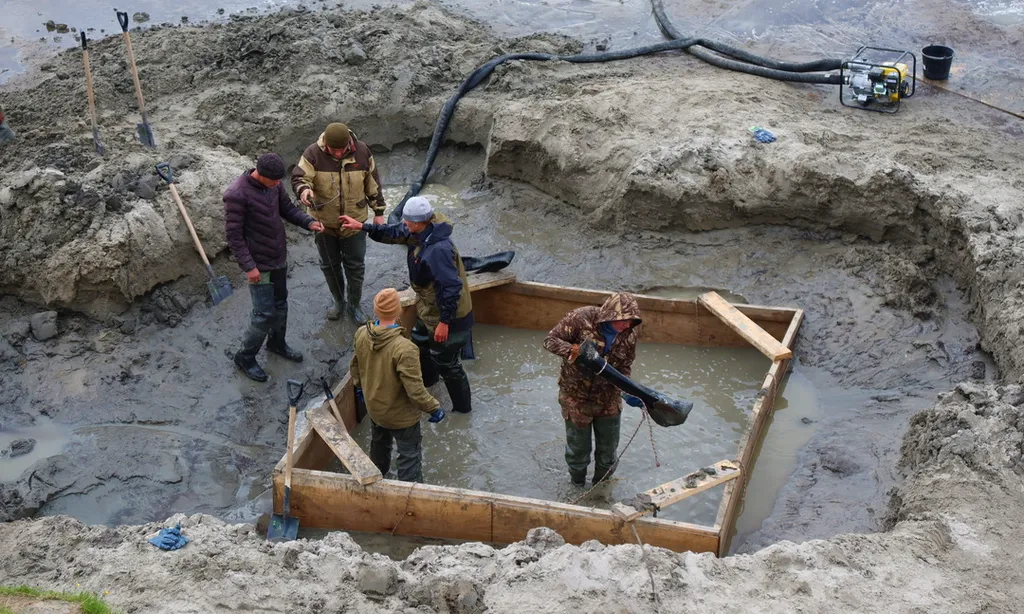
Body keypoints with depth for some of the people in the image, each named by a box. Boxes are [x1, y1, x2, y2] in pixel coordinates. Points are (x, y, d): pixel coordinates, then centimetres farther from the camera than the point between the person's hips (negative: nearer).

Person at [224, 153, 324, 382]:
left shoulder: (274, 184, -5)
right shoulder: (237, 195, -26)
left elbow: (287, 208, 11)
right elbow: (234, 234, -21)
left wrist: (308, 222, -8)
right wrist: (249, 266, -21)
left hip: (280, 259, 7)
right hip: (259, 265, -7)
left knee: (280, 305, 21)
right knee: (265, 313, -1)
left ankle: (277, 343, 45)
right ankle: (245, 357, 19)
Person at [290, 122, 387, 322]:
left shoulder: (362, 152, -12)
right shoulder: (313, 153, -17)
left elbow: (373, 183, -2)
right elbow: (299, 177, -23)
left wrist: (378, 212, 3)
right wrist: (303, 189, -47)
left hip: (354, 221, 0)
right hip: (324, 221, 0)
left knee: (355, 266, 10)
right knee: (330, 265, 16)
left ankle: (354, 305, 30)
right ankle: (338, 301, 38)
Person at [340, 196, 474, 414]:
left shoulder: (439, 250, -38)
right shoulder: (418, 233, -8)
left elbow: (451, 287, -36)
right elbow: (394, 232, 11)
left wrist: (444, 322, -29)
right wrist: (362, 226, 9)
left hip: (448, 315, -10)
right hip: (428, 308, 10)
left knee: (446, 363, 7)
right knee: (420, 342, 32)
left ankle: (462, 406, 28)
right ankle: (427, 378, 60)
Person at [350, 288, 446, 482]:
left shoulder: (361, 335, -16)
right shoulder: (404, 349, -37)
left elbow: (355, 365, 4)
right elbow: (415, 390, -32)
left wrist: (359, 386, 23)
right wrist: (434, 408, -15)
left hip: (374, 407, 7)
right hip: (401, 415, -7)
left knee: (379, 444, 32)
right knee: (410, 455, 13)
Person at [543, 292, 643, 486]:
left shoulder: (630, 333, -14)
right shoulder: (580, 319, -26)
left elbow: (625, 367, -5)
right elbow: (550, 340, -17)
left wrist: (627, 391, -23)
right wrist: (575, 351, -35)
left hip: (608, 400, 3)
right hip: (577, 397, -3)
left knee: (608, 449, 20)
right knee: (578, 448, 17)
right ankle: (577, 487, 45)